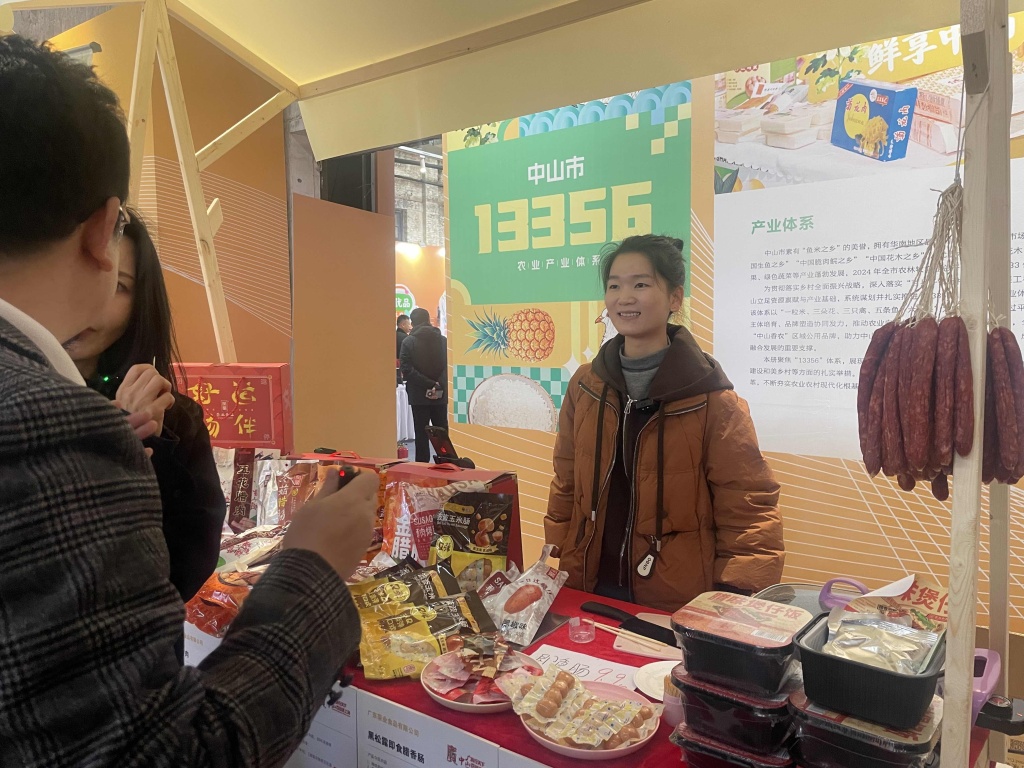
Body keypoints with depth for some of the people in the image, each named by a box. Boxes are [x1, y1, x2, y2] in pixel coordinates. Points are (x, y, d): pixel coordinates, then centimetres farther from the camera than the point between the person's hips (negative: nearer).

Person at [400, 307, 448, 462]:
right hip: (441, 395, 2)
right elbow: (448, 366, 2)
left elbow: (406, 370, -14)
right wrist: (437, 384, 2)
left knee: (421, 434, 4)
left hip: (419, 396, -2)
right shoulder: (443, 340, 2)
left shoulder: (408, 342, -5)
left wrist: (429, 384, -16)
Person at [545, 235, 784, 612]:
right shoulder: (585, 386, 0)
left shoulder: (710, 397, -12)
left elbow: (747, 506, -11)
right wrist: (556, 561, 5)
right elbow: (566, 485, 8)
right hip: (590, 590, 4)